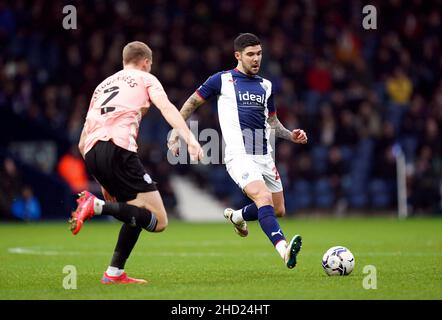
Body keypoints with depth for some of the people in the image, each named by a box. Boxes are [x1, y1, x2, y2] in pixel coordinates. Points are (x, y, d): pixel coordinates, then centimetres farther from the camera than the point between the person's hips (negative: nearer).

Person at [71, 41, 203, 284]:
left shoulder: (102, 86, 34)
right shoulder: (145, 79, 19)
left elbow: (82, 143, 32)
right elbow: (167, 108, -3)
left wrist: (104, 181, 39)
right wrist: (190, 139, -15)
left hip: (91, 154, 7)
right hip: (118, 148, -7)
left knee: (136, 209, 22)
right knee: (158, 221, -7)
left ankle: (115, 273, 12)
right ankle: (97, 206, -25)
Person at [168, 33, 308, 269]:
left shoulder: (265, 86, 15)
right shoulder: (222, 80, 0)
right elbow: (192, 103, 10)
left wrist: (291, 135, 7)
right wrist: (175, 133, 6)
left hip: (264, 157, 7)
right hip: (239, 157, -7)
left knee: (278, 211, 12)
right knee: (264, 199, -28)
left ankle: (236, 216, 41)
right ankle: (284, 250, -42)